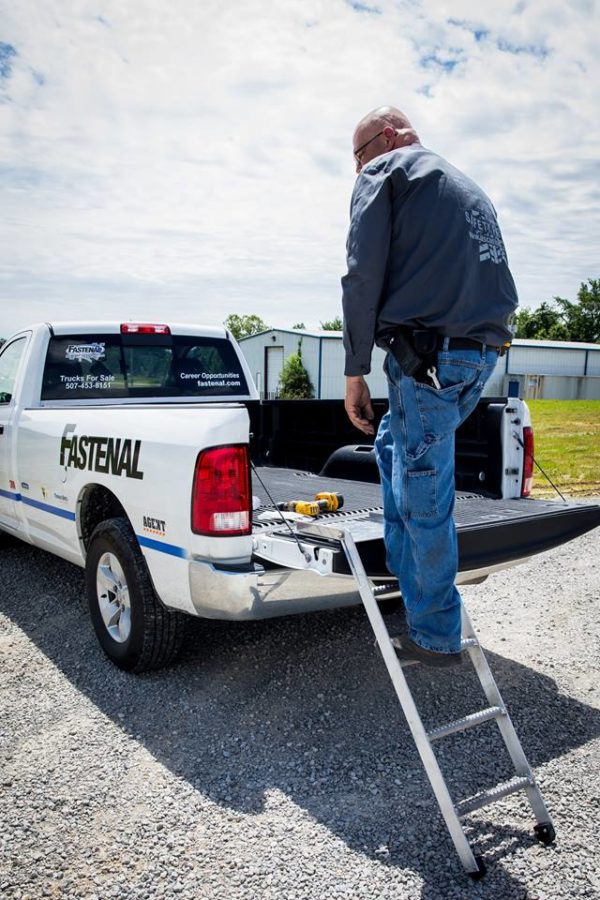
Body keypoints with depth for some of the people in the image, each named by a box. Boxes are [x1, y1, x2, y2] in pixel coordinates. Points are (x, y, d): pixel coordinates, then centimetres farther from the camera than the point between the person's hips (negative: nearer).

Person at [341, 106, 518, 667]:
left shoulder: (385, 171, 3)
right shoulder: (468, 188, 27)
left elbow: (364, 274, -9)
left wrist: (355, 371, -6)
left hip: (427, 356, -9)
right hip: (482, 354, 9)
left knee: (423, 499, -1)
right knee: (392, 446, 26)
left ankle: (435, 636, 11)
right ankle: (403, 574, 31)